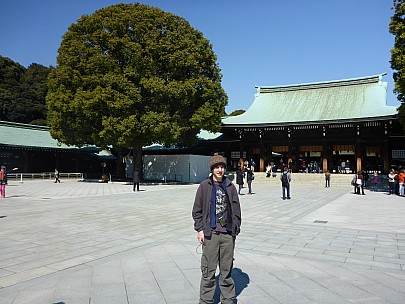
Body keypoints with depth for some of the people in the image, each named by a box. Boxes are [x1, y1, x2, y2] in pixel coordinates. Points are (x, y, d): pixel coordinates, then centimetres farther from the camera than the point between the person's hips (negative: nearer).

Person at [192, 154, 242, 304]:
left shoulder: (230, 186, 7)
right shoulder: (204, 186, 0)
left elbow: (236, 210, 11)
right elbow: (197, 210, 2)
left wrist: (236, 229, 8)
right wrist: (200, 229, -3)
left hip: (228, 234, 2)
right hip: (210, 234, -2)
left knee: (227, 270, 12)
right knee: (208, 270, 4)